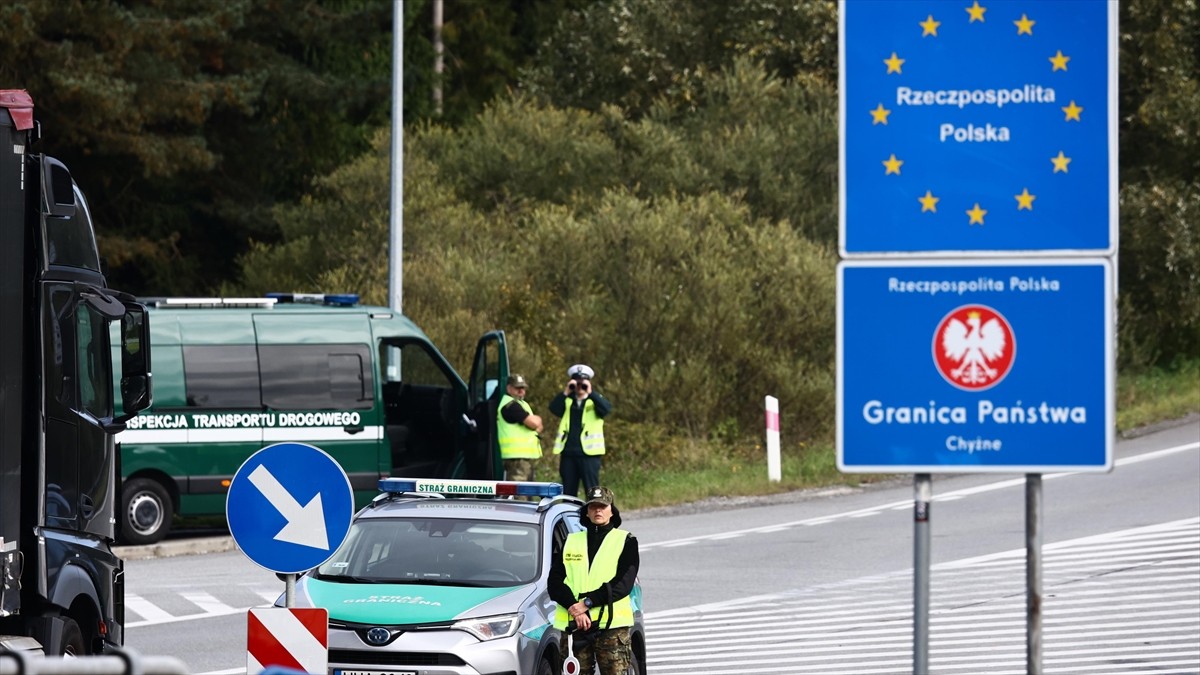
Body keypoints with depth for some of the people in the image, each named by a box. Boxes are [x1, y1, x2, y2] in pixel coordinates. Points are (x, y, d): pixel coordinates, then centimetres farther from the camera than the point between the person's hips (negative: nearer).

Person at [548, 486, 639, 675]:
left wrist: (588, 603, -13)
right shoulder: (571, 542, 18)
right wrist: (574, 608, -11)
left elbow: (624, 583, -4)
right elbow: (554, 582, 8)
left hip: (612, 624, -3)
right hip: (573, 625, 3)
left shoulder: (626, 542, 10)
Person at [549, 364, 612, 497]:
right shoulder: (567, 400, 13)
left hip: (589, 453, -3)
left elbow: (606, 408, -15)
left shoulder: (595, 400, 6)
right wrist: (566, 392, -15)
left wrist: (590, 392, -20)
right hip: (568, 453, 3)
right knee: (568, 492, 8)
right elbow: (554, 408, -5)